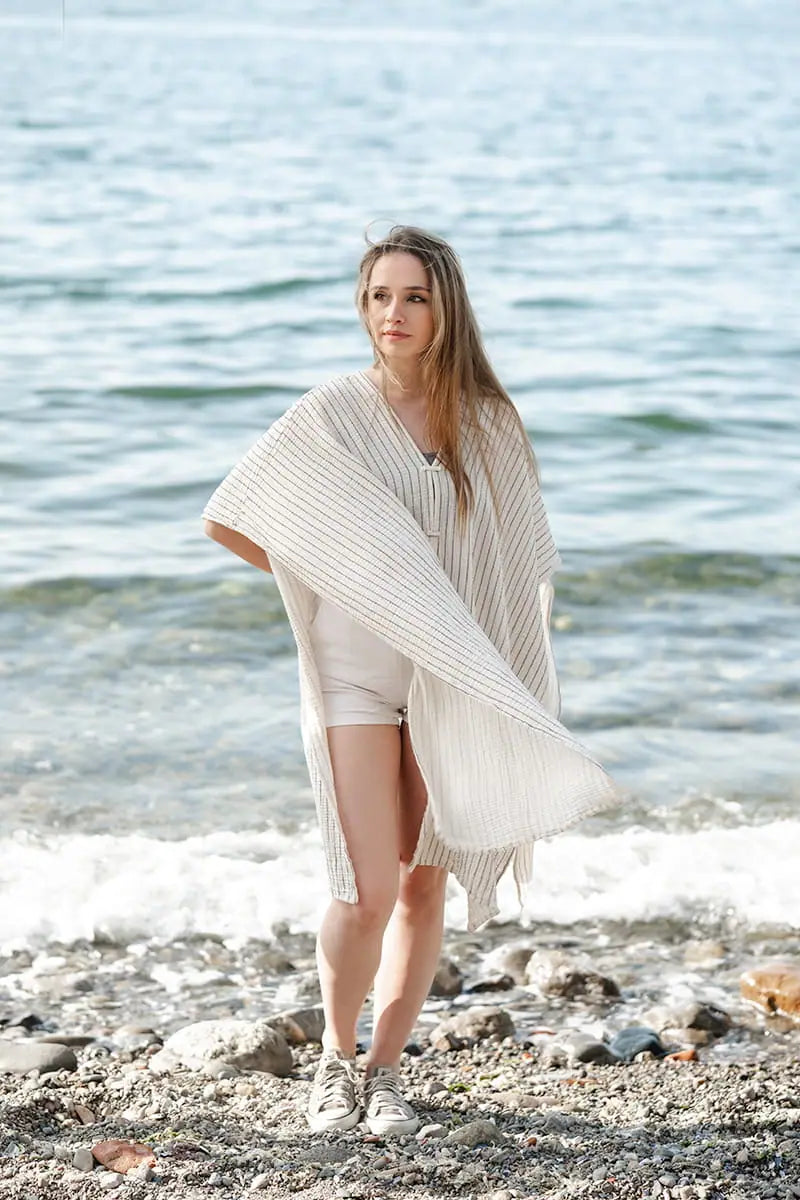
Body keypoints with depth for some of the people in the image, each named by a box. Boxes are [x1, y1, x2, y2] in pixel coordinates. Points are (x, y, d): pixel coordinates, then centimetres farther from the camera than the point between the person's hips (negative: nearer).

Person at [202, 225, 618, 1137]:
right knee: (369, 891, -9)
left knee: (426, 885, 6)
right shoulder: (333, 413, -5)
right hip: (356, 673, -3)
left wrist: (523, 709, 5)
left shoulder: (488, 422, 3)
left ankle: (386, 1071, 20)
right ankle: (336, 1060, 14)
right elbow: (226, 520, 1)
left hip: (457, 678, 3)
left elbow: (520, 564, 10)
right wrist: (325, 582, 7)